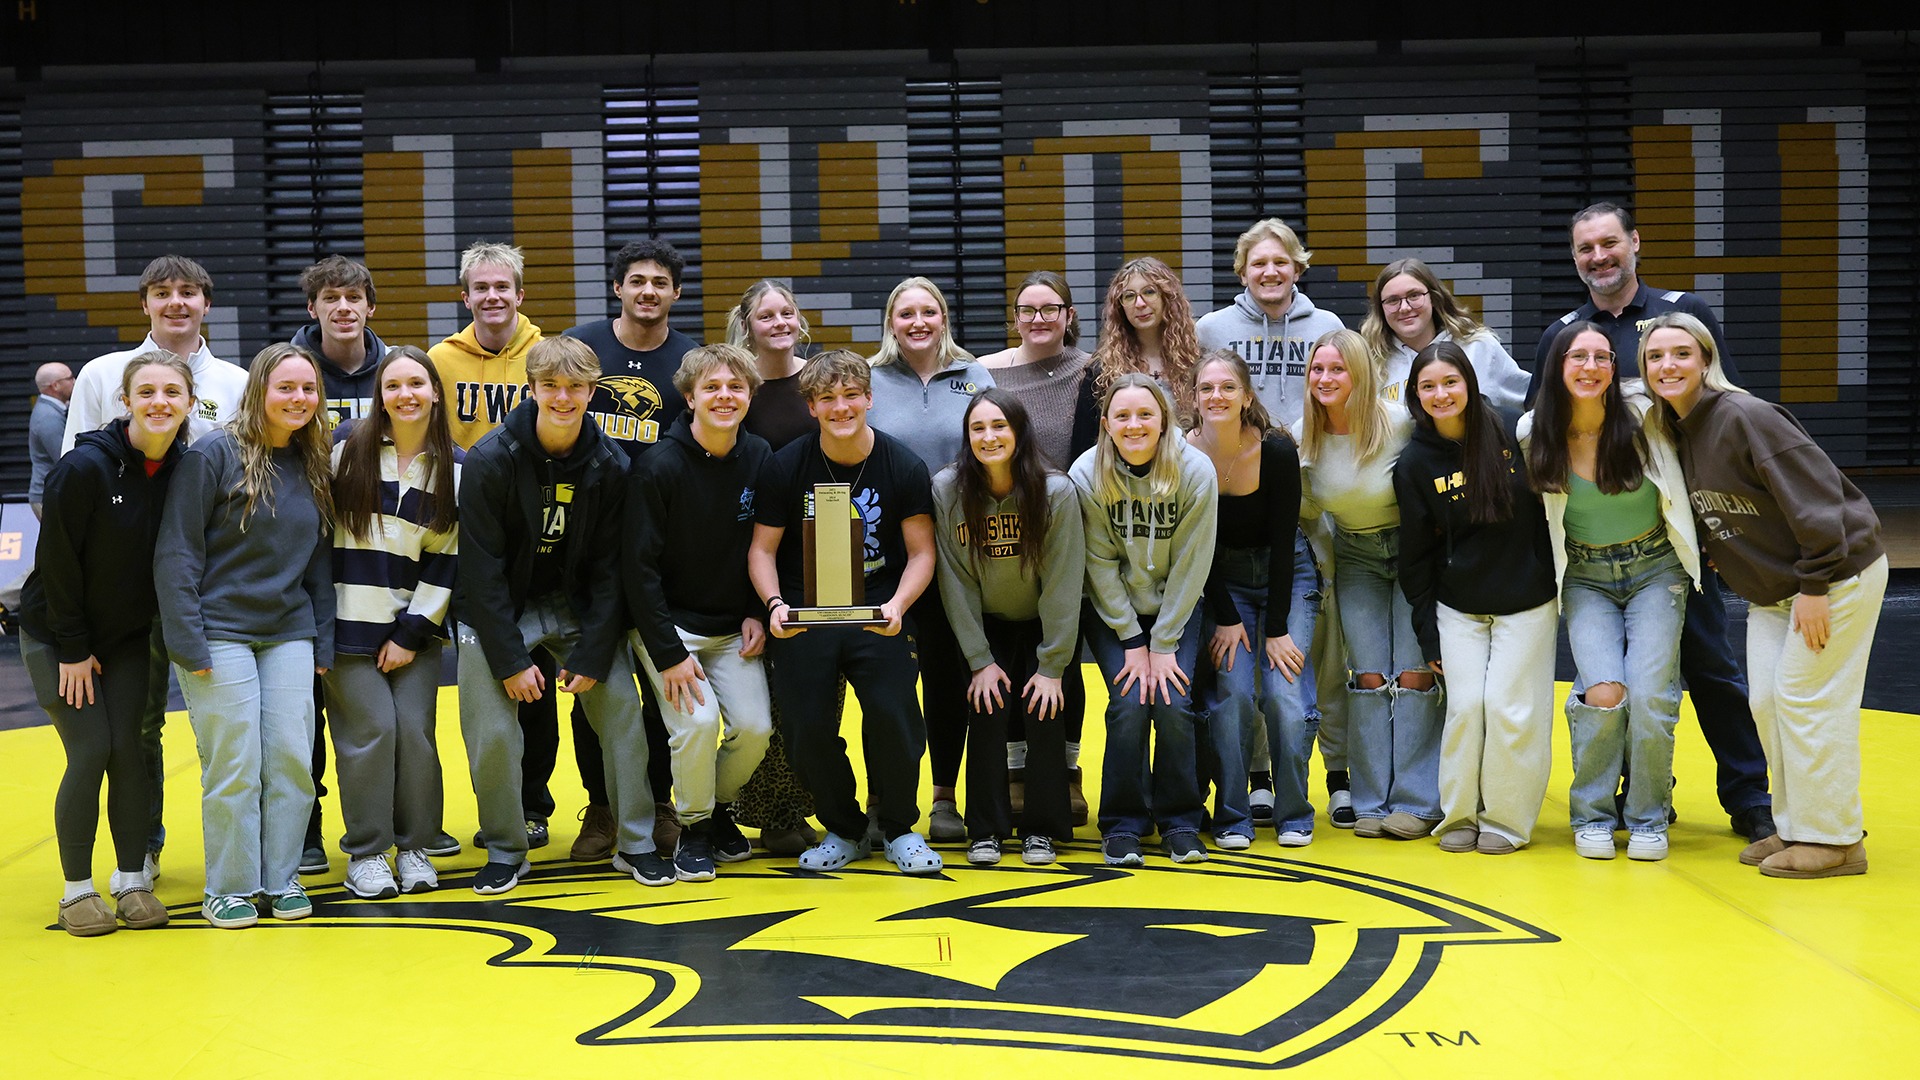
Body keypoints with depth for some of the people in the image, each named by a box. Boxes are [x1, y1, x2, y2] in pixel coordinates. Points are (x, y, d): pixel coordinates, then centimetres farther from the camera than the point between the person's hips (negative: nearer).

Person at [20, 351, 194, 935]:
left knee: (128, 751, 0)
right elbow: (56, 562, -18)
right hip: (57, 635, -4)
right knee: (90, 753, -7)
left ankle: (133, 881, 12)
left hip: (127, 635, 4)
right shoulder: (85, 467, -24)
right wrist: (73, 648, -13)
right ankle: (78, 889, 7)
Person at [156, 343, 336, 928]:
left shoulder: (315, 466, 9)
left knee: (293, 759, 2)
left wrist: (323, 642, 9)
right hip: (221, 632, -5)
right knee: (234, 765, -3)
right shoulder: (213, 454, -9)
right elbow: (176, 552, -9)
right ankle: (229, 888, 11)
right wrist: (187, 642, -14)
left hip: (289, 635, 5)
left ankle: (282, 878, 16)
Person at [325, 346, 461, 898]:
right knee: (371, 729, -8)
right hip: (350, 621, -1)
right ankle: (365, 853, 5)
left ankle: (415, 847, 13)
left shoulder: (456, 468, 2)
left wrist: (412, 632, -4)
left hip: (414, 626, 2)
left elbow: (450, 558, 2)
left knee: (415, 730, -4)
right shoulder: (349, 448, -1)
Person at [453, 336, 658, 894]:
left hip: (578, 607, 2)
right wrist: (511, 659, -18)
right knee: (493, 732, -10)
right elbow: (483, 567, -15)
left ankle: (636, 844, 8)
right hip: (497, 611, -2)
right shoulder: (490, 459, -17)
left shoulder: (610, 465, -9)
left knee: (623, 713, -6)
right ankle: (505, 851, 10)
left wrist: (593, 655, -11)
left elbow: (610, 569, -5)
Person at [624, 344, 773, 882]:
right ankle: (694, 827, 3)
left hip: (735, 628, 4)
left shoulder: (760, 459, -3)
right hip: (668, 623, -4)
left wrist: (756, 613, -2)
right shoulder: (659, 467, -17)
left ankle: (720, 809, 20)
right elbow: (640, 566, -16)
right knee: (698, 720, -22)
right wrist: (669, 654, -18)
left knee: (754, 727, -9)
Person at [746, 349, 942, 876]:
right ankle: (844, 829, 20)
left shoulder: (904, 467, -2)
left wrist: (897, 605, -17)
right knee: (807, 725, -8)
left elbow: (921, 552, 1)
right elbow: (762, 549, 4)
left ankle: (898, 828, 10)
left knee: (893, 714, -17)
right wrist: (774, 604, -15)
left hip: (878, 609, -1)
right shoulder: (786, 467, -2)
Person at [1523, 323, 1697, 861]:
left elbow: (1682, 481, 5)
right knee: (1604, 692, -18)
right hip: (1586, 578, 0)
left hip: (1656, 569, 0)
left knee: (1650, 694, -15)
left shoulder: (1644, 417, -13)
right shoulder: (1533, 433, -10)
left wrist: (1701, 541, 7)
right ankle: (1592, 815, 2)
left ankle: (1648, 817, 7)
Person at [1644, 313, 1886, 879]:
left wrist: (1814, 587, -23)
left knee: (1806, 700, -8)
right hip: (1770, 588, 8)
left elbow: (1815, 497, -24)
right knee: (1767, 703, 8)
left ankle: (1832, 839, 3)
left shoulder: (1747, 418, -22)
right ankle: (1794, 827, 21)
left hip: (1839, 575, -8)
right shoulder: (1671, 429, 3)